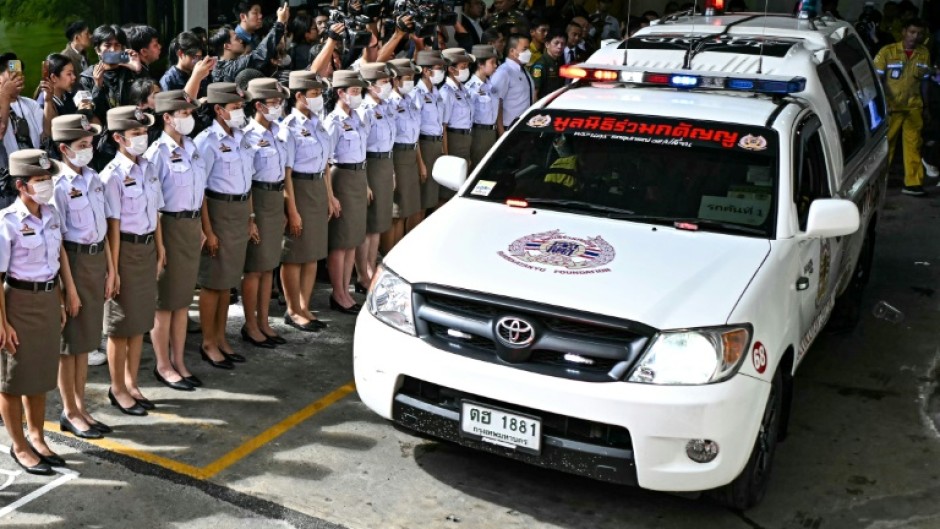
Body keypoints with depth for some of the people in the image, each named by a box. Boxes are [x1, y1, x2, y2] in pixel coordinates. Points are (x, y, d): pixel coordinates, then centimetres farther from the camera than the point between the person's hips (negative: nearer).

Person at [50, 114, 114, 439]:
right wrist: (68, 282, -17)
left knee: (86, 338, 15)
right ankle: (70, 412, 19)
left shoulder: (94, 179, 7)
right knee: (70, 341, 6)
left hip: (97, 258, 7)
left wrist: (110, 268, 13)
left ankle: (80, 407, 27)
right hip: (74, 260, -7)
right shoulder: (59, 185, -15)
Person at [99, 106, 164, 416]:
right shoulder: (113, 175, -15)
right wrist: (113, 269, -15)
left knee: (140, 321, 15)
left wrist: (160, 251, 11)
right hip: (126, 250, -7)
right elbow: (113, 226, -16)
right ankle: (118, 389, 22)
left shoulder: (148, 168, 6)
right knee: (121, 324, 7)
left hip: (148, 248, 7)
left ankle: (131, 384, 30)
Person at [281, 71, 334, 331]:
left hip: (319, 187, 8)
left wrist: (330, 196, 16)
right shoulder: (290, 126, -14)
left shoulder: (317, 122, 11)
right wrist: (292, 207, -19)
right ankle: (293, 311, 16)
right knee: (295, 254, 3)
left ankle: (305, 308, 24)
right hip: (300, 188, -8)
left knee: (313, 253, 13)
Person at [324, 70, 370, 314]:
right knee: (340, 241, 1)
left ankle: (345, 292, 22)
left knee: (353, 239, 12)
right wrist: (330, 195, -19)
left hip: (360, 177, 8)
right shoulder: (334, 122, -14)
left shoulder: (357, 118, 10)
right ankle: (338, 296, 11)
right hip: (343, 177, -8)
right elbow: (324, 161, -16)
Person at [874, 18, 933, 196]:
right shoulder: (888, 51, -6)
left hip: (914, 108, 3)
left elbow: (923, 81, 14)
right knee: (884, 144, 3)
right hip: (890, 107, -3)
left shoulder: (924, 54, 5)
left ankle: (913, 183, 7)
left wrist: (923, 104, 15)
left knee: (913, 145, 3)